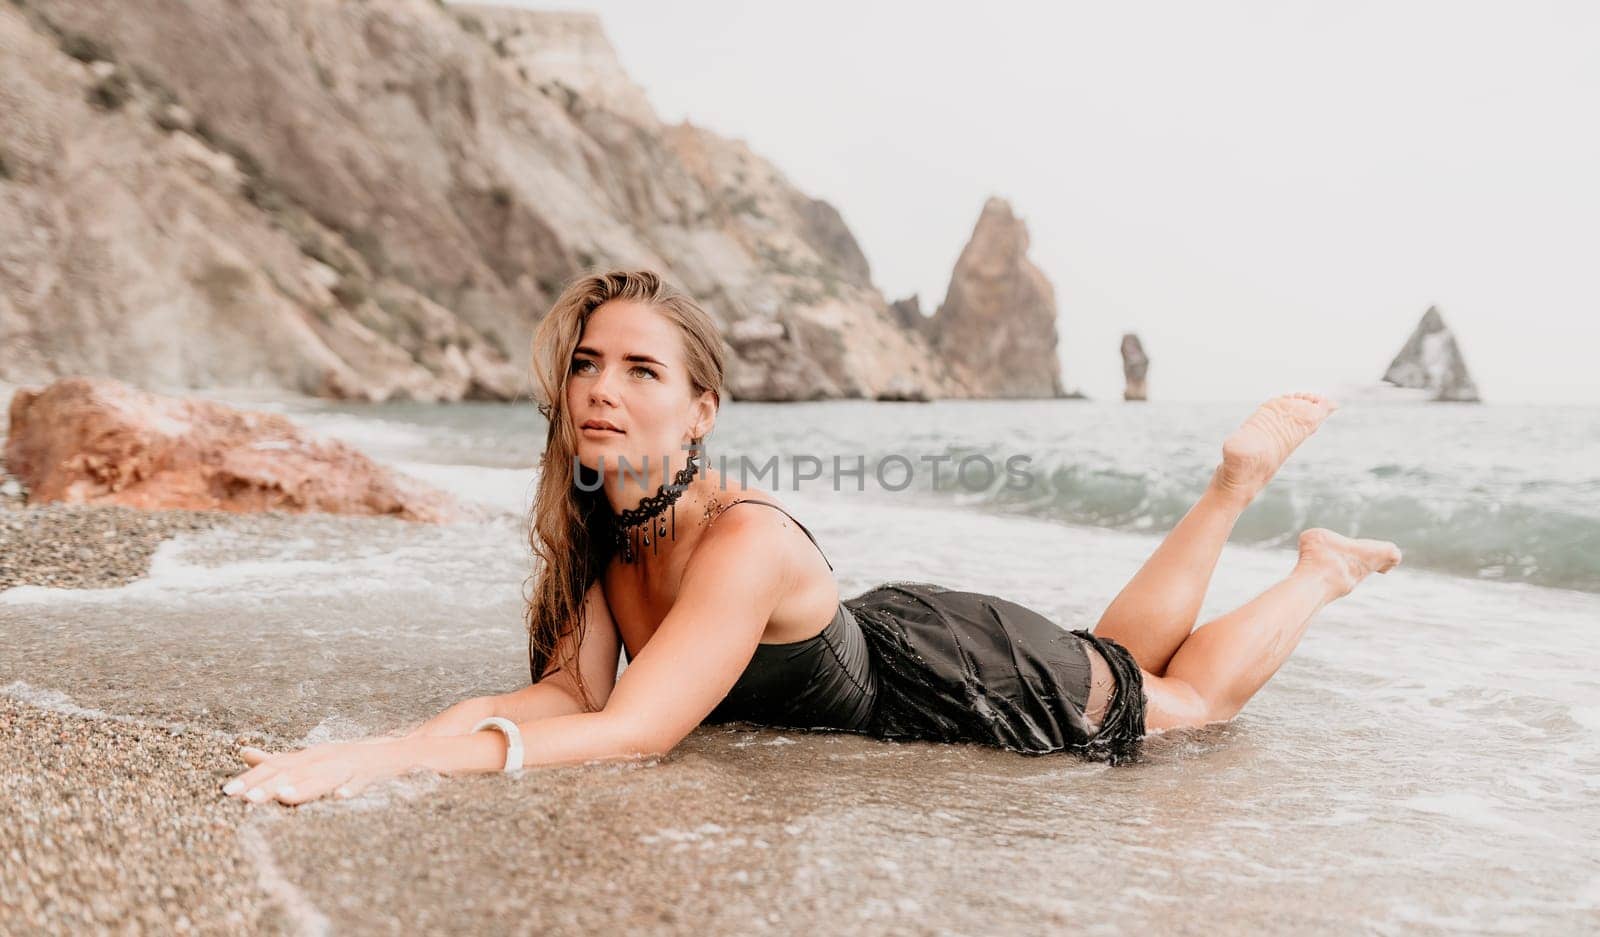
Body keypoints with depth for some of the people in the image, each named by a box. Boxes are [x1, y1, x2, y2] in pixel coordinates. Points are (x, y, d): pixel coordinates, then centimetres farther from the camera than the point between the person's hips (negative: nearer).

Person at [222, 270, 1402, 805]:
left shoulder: (747, 542, -40)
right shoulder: (599, 521, -16)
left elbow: (631, 731, -48)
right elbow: (573, 689, -19)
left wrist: (390, 757, -57)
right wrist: (438, 724, -40)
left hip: (973, 685, -6)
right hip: (881, 634, 7)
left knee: (1194, 691, 21)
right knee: (1123, 649, 31)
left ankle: (1323, 567, 43)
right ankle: (1238, 478, 48)